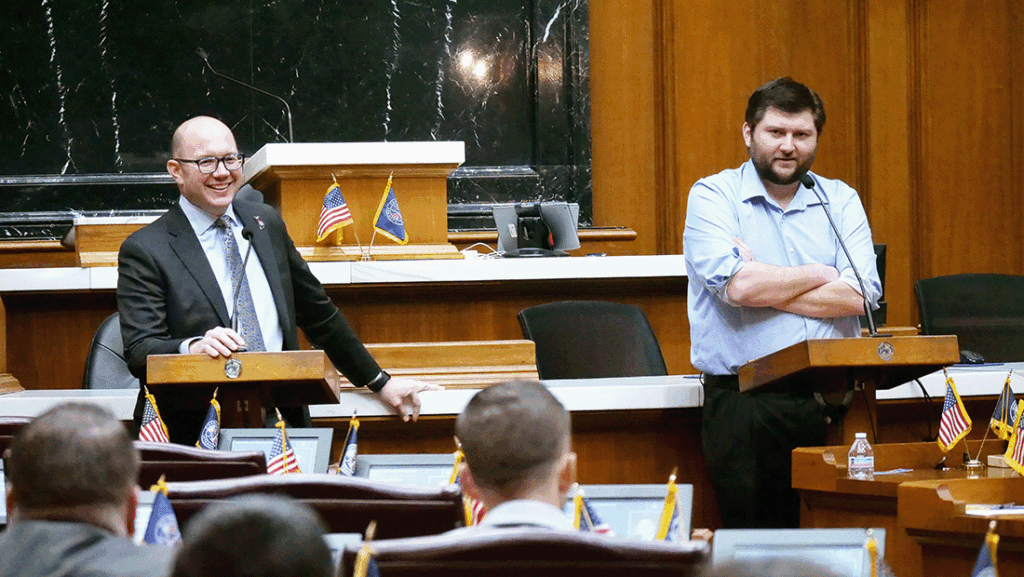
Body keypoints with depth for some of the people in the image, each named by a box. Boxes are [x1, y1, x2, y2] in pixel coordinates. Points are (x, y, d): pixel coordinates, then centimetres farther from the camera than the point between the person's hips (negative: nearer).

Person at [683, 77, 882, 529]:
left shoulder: (840, 200, 13)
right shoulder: (713, 196, 4)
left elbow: (860, 295, -3)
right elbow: (736, 284, -13)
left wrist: (763, 287, -6)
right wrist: (819, 275, 0)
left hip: (831, 401, 3)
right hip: (745, 402, -3)